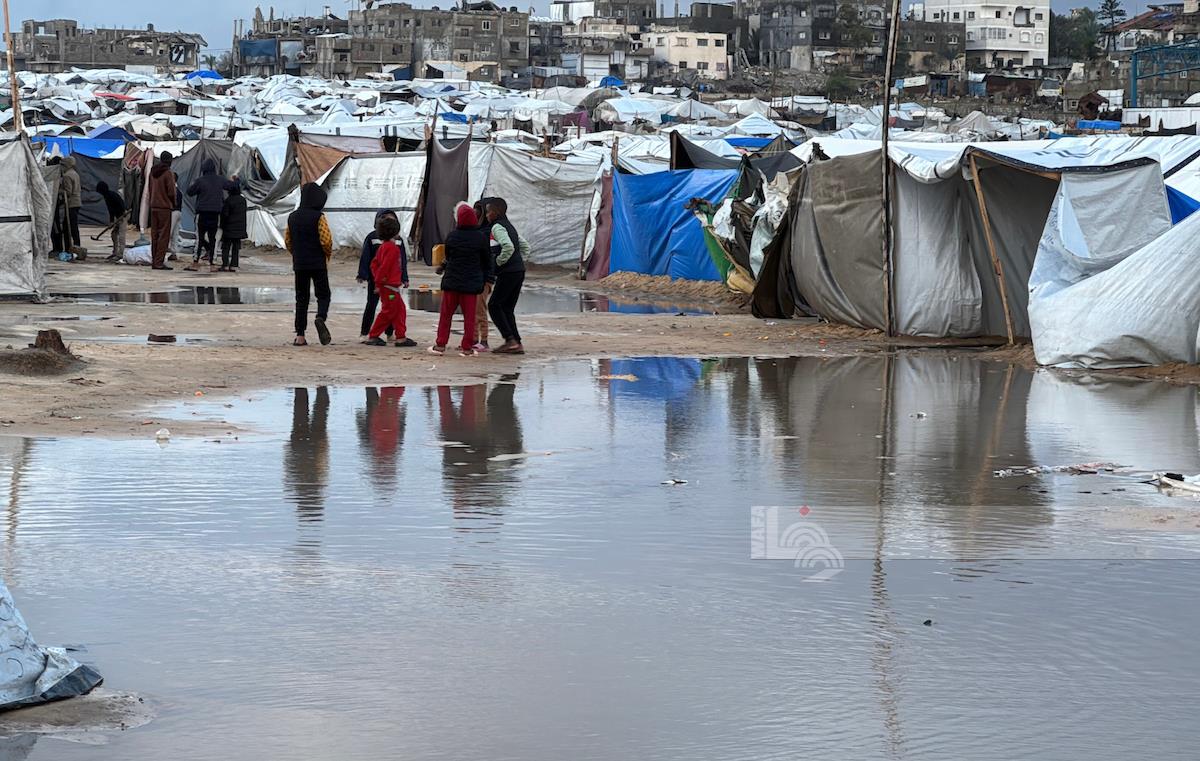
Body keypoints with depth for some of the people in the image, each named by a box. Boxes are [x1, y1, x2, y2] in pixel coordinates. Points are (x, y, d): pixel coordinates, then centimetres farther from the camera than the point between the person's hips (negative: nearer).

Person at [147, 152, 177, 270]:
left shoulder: (153, 172, 9)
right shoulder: (168, 173, -12)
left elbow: (150, 189, 13)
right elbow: (171, 192, -14)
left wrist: (152, 202, 16)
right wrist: (174, 204, 3)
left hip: (153, 206, 7)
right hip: (165, 207, -7)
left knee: (154, 234, 11)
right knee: (164, 235, -3)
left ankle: (154, 260, 14)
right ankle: (159, 262, -7)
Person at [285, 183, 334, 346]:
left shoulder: (293, 217, 6)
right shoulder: (318, 217, -11)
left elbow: (287, 240, 11)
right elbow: (326, 240, -15)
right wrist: (328, 254, 3)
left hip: (299, 264, 4)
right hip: (318, 264, -4)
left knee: (301, 298, 9)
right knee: (323, 295, 5)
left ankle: (300, 336, 5)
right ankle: (320, 317, -27)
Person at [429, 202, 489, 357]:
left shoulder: (451, 236, -5)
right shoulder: (480, 238, -6)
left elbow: (448, 257, 7)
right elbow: (485, 261, 3)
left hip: (452, 280, 1)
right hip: (472, 282, -1)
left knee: (446, 313, 9)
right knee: (469, 315, 5)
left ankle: (440, 345, 8)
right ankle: (467, 347, 4)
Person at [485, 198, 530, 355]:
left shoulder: (497, 227, -10)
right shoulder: (509, 226, 19)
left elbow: (508, 247, -26)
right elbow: (525, 247, 25)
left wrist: (498, 262, -13)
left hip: (508, 273, -9)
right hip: (519, 272, 9)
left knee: (494, 305, -2)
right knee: (508, 308, 12)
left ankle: (510, 340, -9)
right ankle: (517, 344, 7)